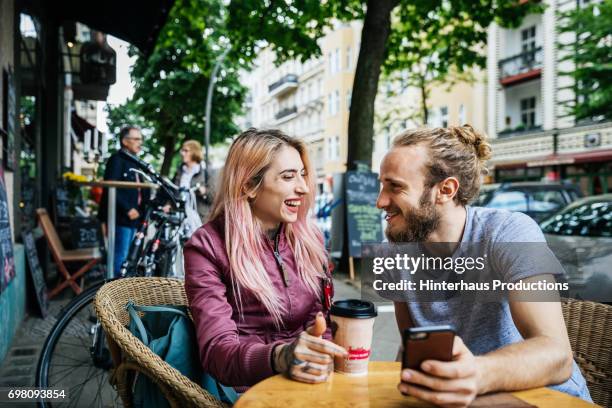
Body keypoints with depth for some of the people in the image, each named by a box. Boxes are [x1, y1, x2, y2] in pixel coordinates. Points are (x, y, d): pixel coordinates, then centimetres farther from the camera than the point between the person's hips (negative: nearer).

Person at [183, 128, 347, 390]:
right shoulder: (207, 247, -9)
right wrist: (280, 357, -35)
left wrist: (319, 353, -17)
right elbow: (217, 350, -16)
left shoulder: (309, 237, 6)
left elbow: (322, 318, 5)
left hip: (309, 381, 6)